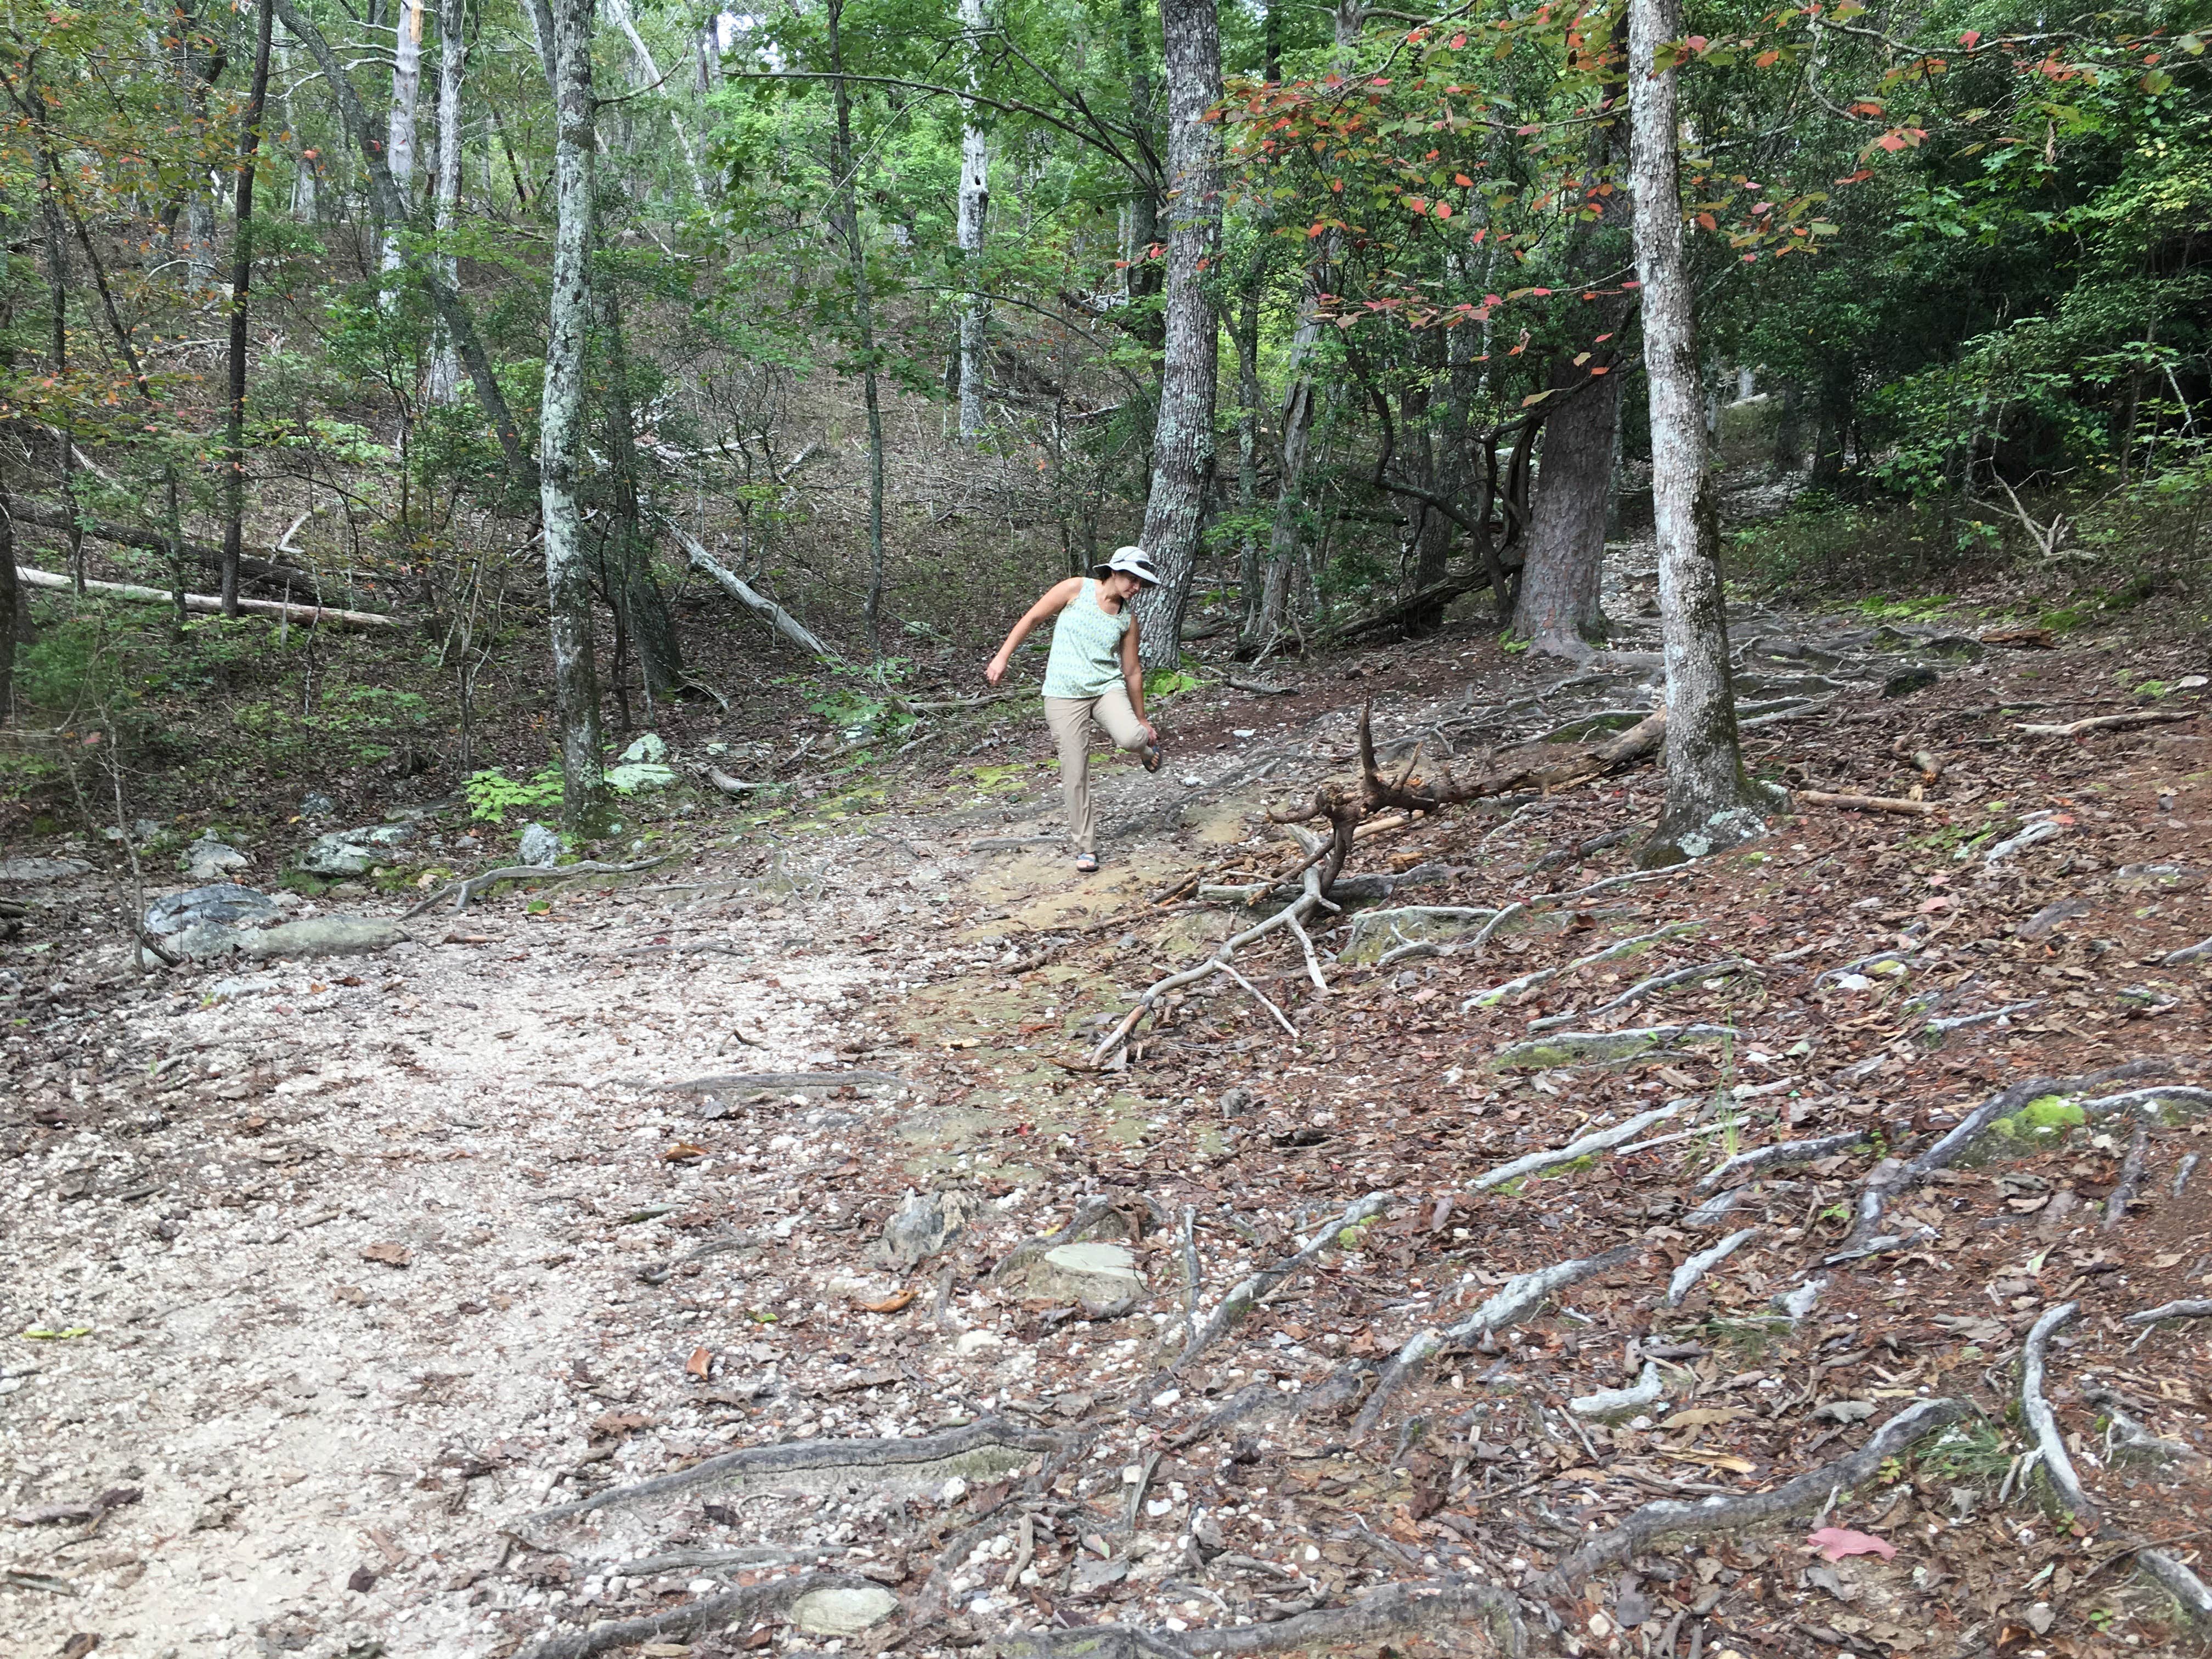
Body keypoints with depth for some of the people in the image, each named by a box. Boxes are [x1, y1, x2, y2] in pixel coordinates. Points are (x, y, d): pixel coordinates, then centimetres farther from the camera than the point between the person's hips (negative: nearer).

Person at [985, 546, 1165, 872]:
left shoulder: (1127, 620, 5)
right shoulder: (1077, 589, -4)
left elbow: (1131, 671, 12)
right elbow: (1032, 618, 1)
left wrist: (1142, 719, 16)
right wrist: (1002, 658, -4)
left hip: (1107, 687, 2)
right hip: (1065, 695, -2)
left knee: (1131, 738, -28)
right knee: (1075, 772, -6)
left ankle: (1147, 744, 11)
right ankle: (1085, 848, 8)